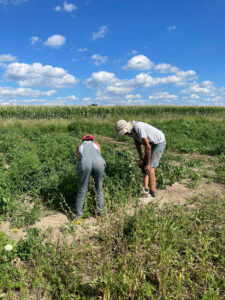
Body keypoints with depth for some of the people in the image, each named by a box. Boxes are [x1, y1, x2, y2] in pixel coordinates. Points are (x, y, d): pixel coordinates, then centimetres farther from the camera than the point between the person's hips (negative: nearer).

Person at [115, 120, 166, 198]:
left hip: (160, 142, -9)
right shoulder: (130, 129, -5)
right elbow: (137, 143, 4)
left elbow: (147, 147, -34)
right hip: (153, 143, 9)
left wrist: (148, 164, -26)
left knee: (150, 167, -10)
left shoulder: (138, 128, -35)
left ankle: (152, 193, 0)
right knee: (144, 165, 5)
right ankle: (145, 189, 8)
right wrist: (141, 159, 1)